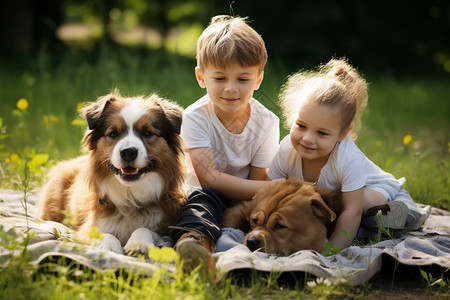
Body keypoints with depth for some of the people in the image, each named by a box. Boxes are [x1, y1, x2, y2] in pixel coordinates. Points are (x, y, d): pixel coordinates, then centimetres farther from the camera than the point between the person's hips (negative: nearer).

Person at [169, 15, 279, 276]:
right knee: (204, 196, -36)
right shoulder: (195, 118, -15)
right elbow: (209, 179, -22)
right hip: (208, 199, -4)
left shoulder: (266, 123, -7)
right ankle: (195, 239, -66)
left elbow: (257, 181, -6)